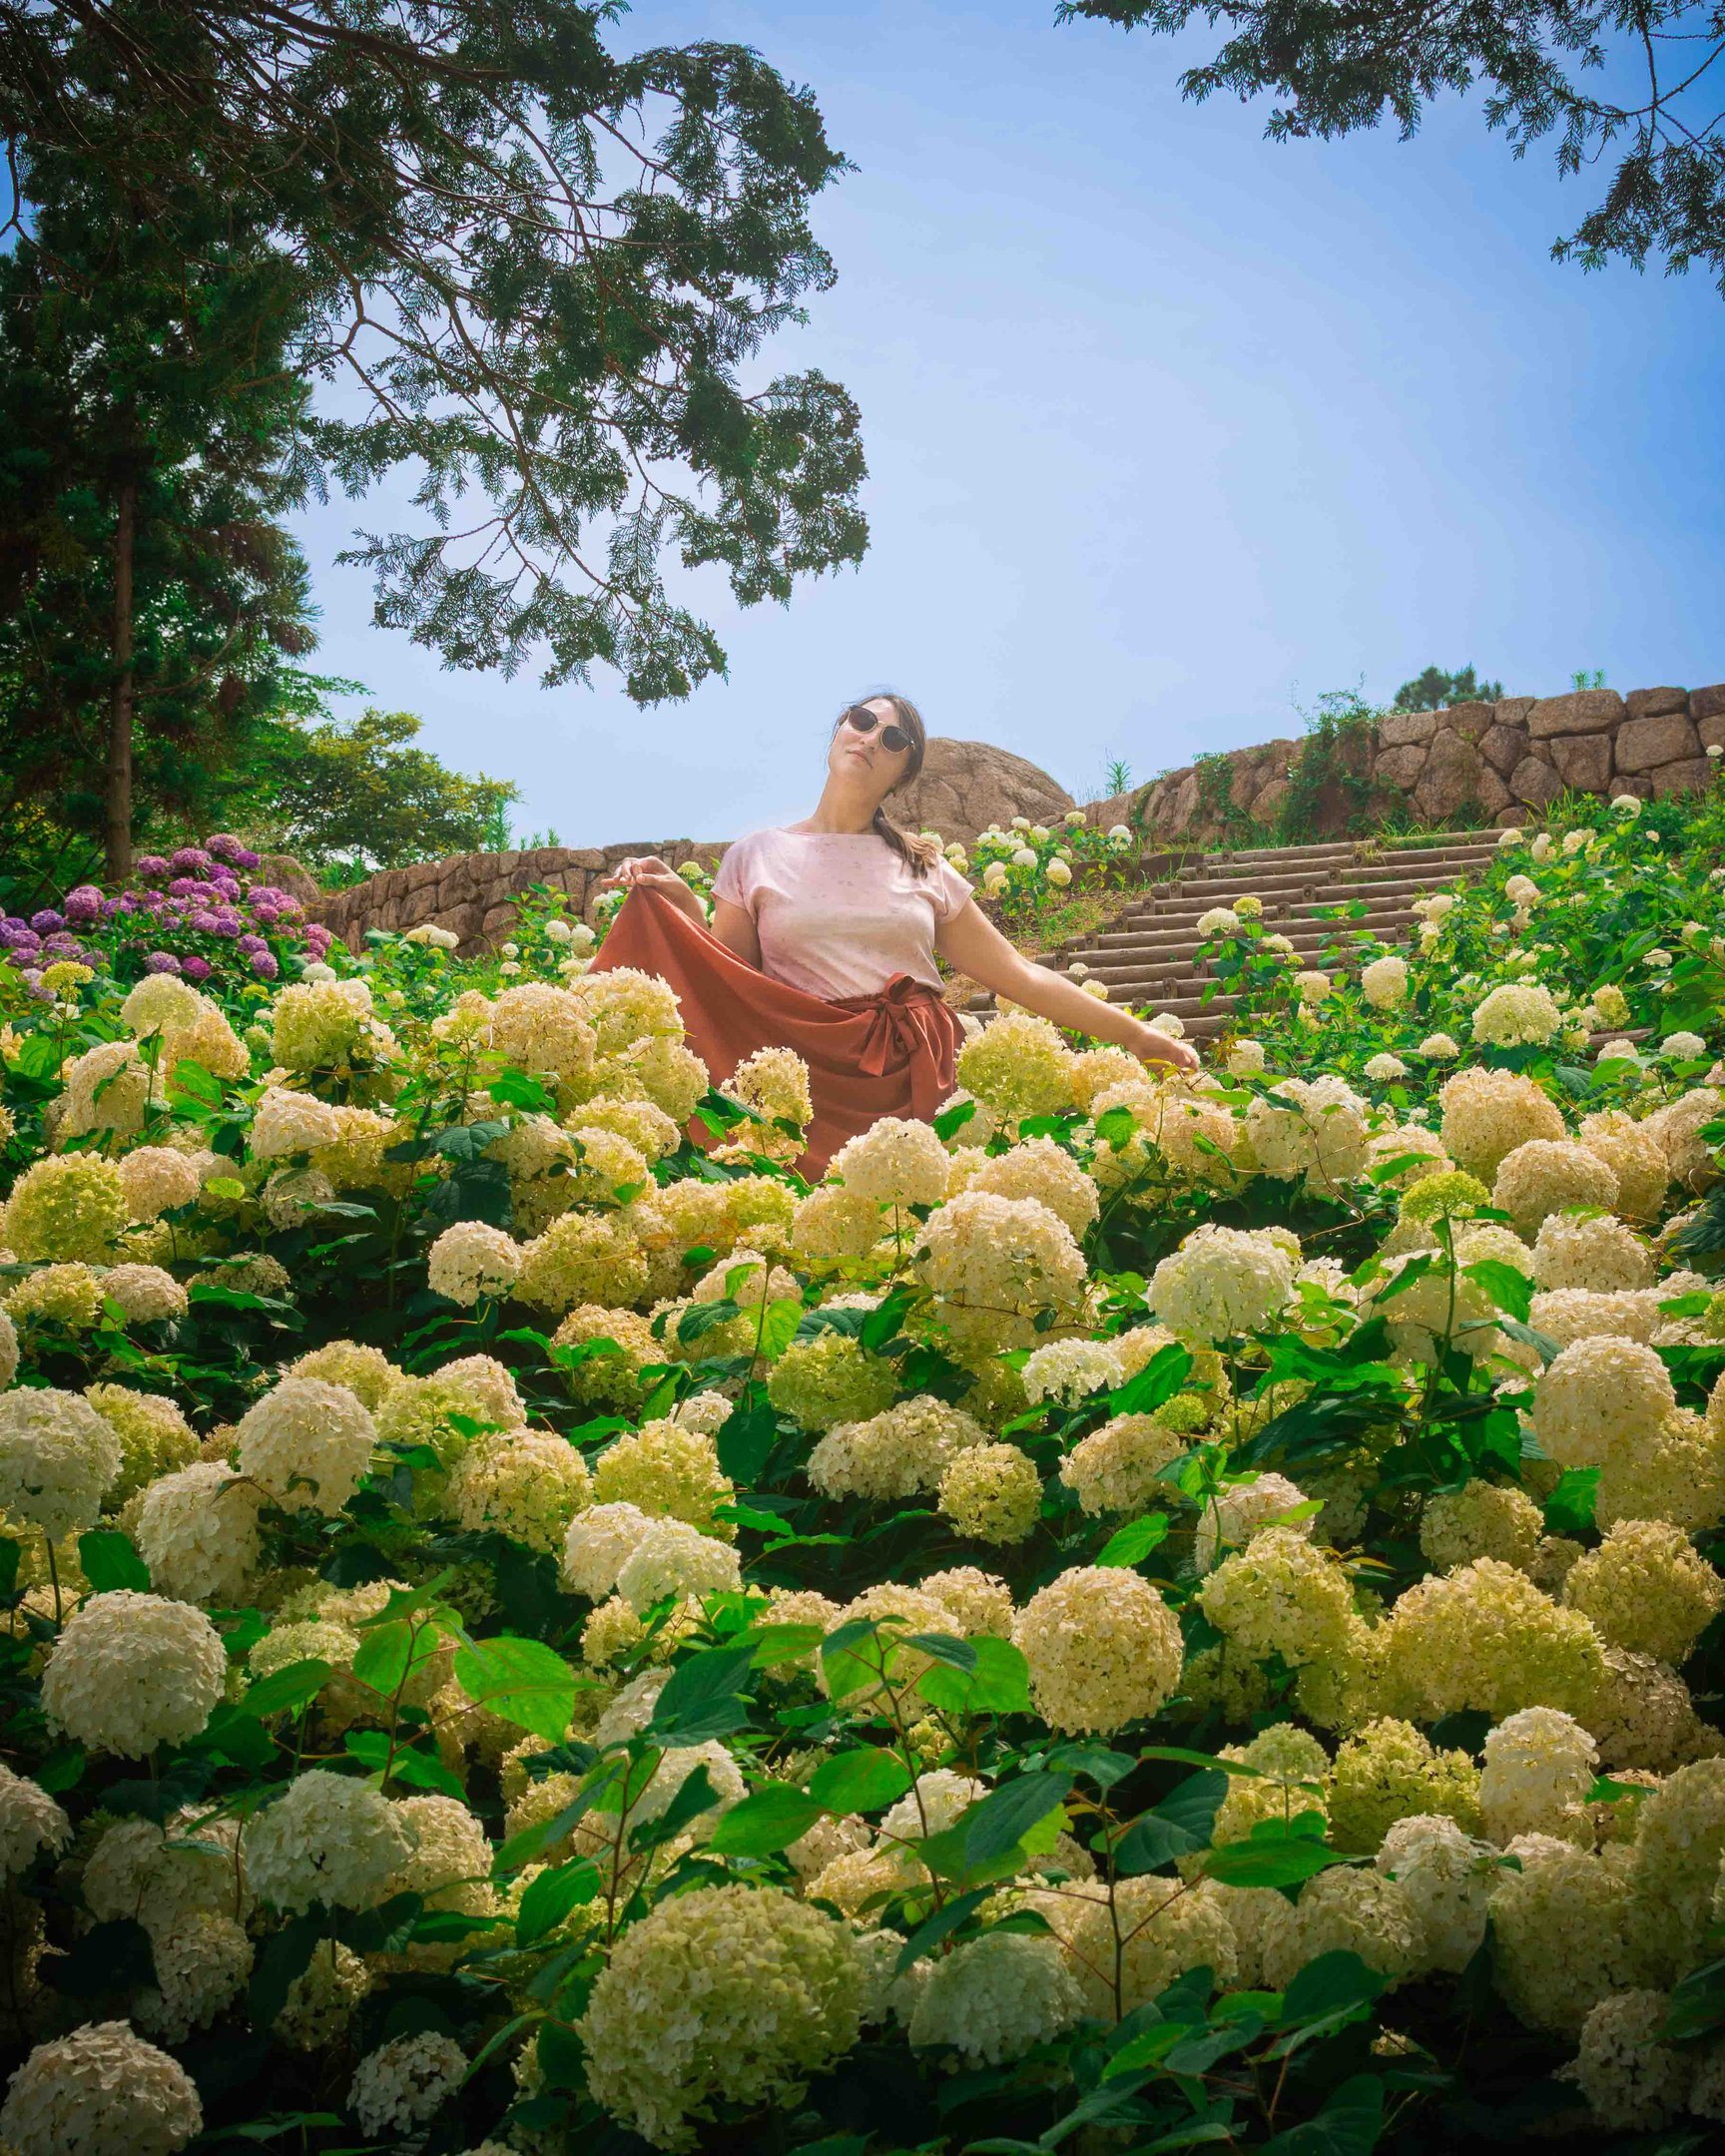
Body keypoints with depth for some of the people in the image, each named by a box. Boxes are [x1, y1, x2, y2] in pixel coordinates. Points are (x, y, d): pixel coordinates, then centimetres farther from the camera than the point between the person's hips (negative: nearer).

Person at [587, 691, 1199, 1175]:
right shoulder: (756, 856, 10)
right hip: (813, 1085, -2)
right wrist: (682, 911, -10)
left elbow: (1020, 976, 17)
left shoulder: (924, 868, 15)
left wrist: (1134, 1033, 14)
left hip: (919, 1085, 2)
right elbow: (728, 993, 5)